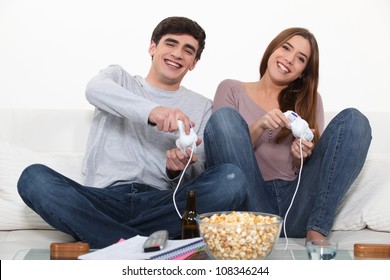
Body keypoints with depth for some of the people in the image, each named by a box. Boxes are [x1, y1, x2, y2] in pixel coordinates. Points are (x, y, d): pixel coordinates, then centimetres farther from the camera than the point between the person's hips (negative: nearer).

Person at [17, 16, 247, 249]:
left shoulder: (202, 106, 19)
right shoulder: (118, 77, 18)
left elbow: (196, 178, 12)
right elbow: (95, 89, -9)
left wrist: (179, 169, -14)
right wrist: (151, 111, -28)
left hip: (160, 202, 1)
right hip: (104, 199, -1)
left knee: (233, 178, -25)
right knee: (33, 176, -26)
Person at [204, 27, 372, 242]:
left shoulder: (310, 100, 19)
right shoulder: (231, 89, 13)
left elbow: (312, 169, 14)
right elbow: (223, 149, 2)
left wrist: (301, 157, -9)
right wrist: (258, 127, -14)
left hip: (297, 208, 2)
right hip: (250, 201, -2)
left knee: (354, 119, -10)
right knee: (224, 117, -20)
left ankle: (317, 230, -23)